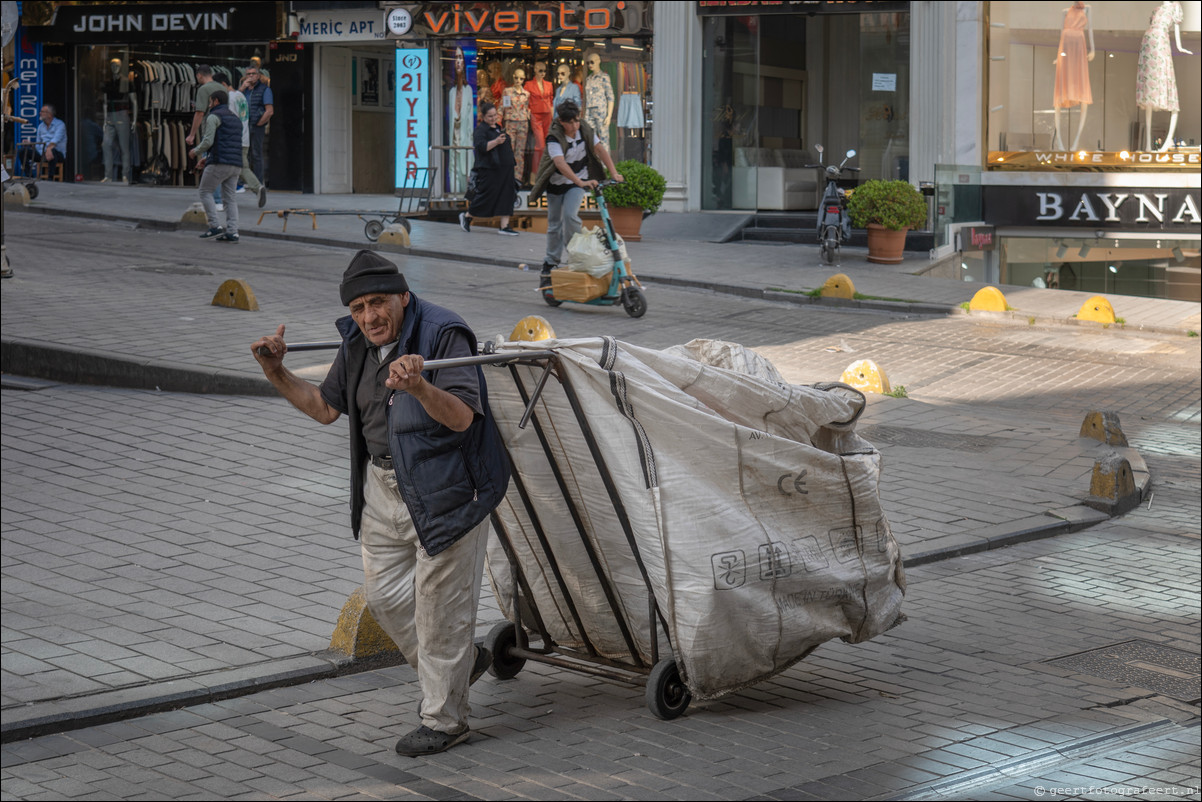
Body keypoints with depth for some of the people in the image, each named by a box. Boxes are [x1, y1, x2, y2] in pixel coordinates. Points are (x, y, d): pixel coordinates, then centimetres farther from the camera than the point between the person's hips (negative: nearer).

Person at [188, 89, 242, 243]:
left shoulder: (213, 117, -4)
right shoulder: (236, 119, 23)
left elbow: (208, 141, -13)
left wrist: (196, 151, 7)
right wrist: (208, 158, 29)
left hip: (219, 163, -7)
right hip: (236, 165, 7)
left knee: (205, 191, 5)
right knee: (230, 198, 6)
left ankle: (214, 227, -4)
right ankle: (232, 232, -4)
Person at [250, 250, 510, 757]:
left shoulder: (443, 335, -20)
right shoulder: (358, 344, 3)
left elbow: (463, 418, -30)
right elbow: (327, 408, 14)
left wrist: (419, 388, -47)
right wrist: (276, 373, 2)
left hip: (444, 489, -8)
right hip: (382, 484, 8)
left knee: (439, 603, 1)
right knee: (384, 593, 15)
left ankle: (444, 719, 17)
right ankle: (463, 661, 37)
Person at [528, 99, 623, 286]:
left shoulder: (584, 130, -12)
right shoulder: (554, 138, -26)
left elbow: (600, 150, -8)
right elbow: (561, 164, -39)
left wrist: (614, 173, -19)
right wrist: (581, 182, -52)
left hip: (578, 181, 1)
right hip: (556, 183, -1)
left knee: (570, 215, -22)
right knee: (554, 225, 7)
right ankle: (550, 265, 19)